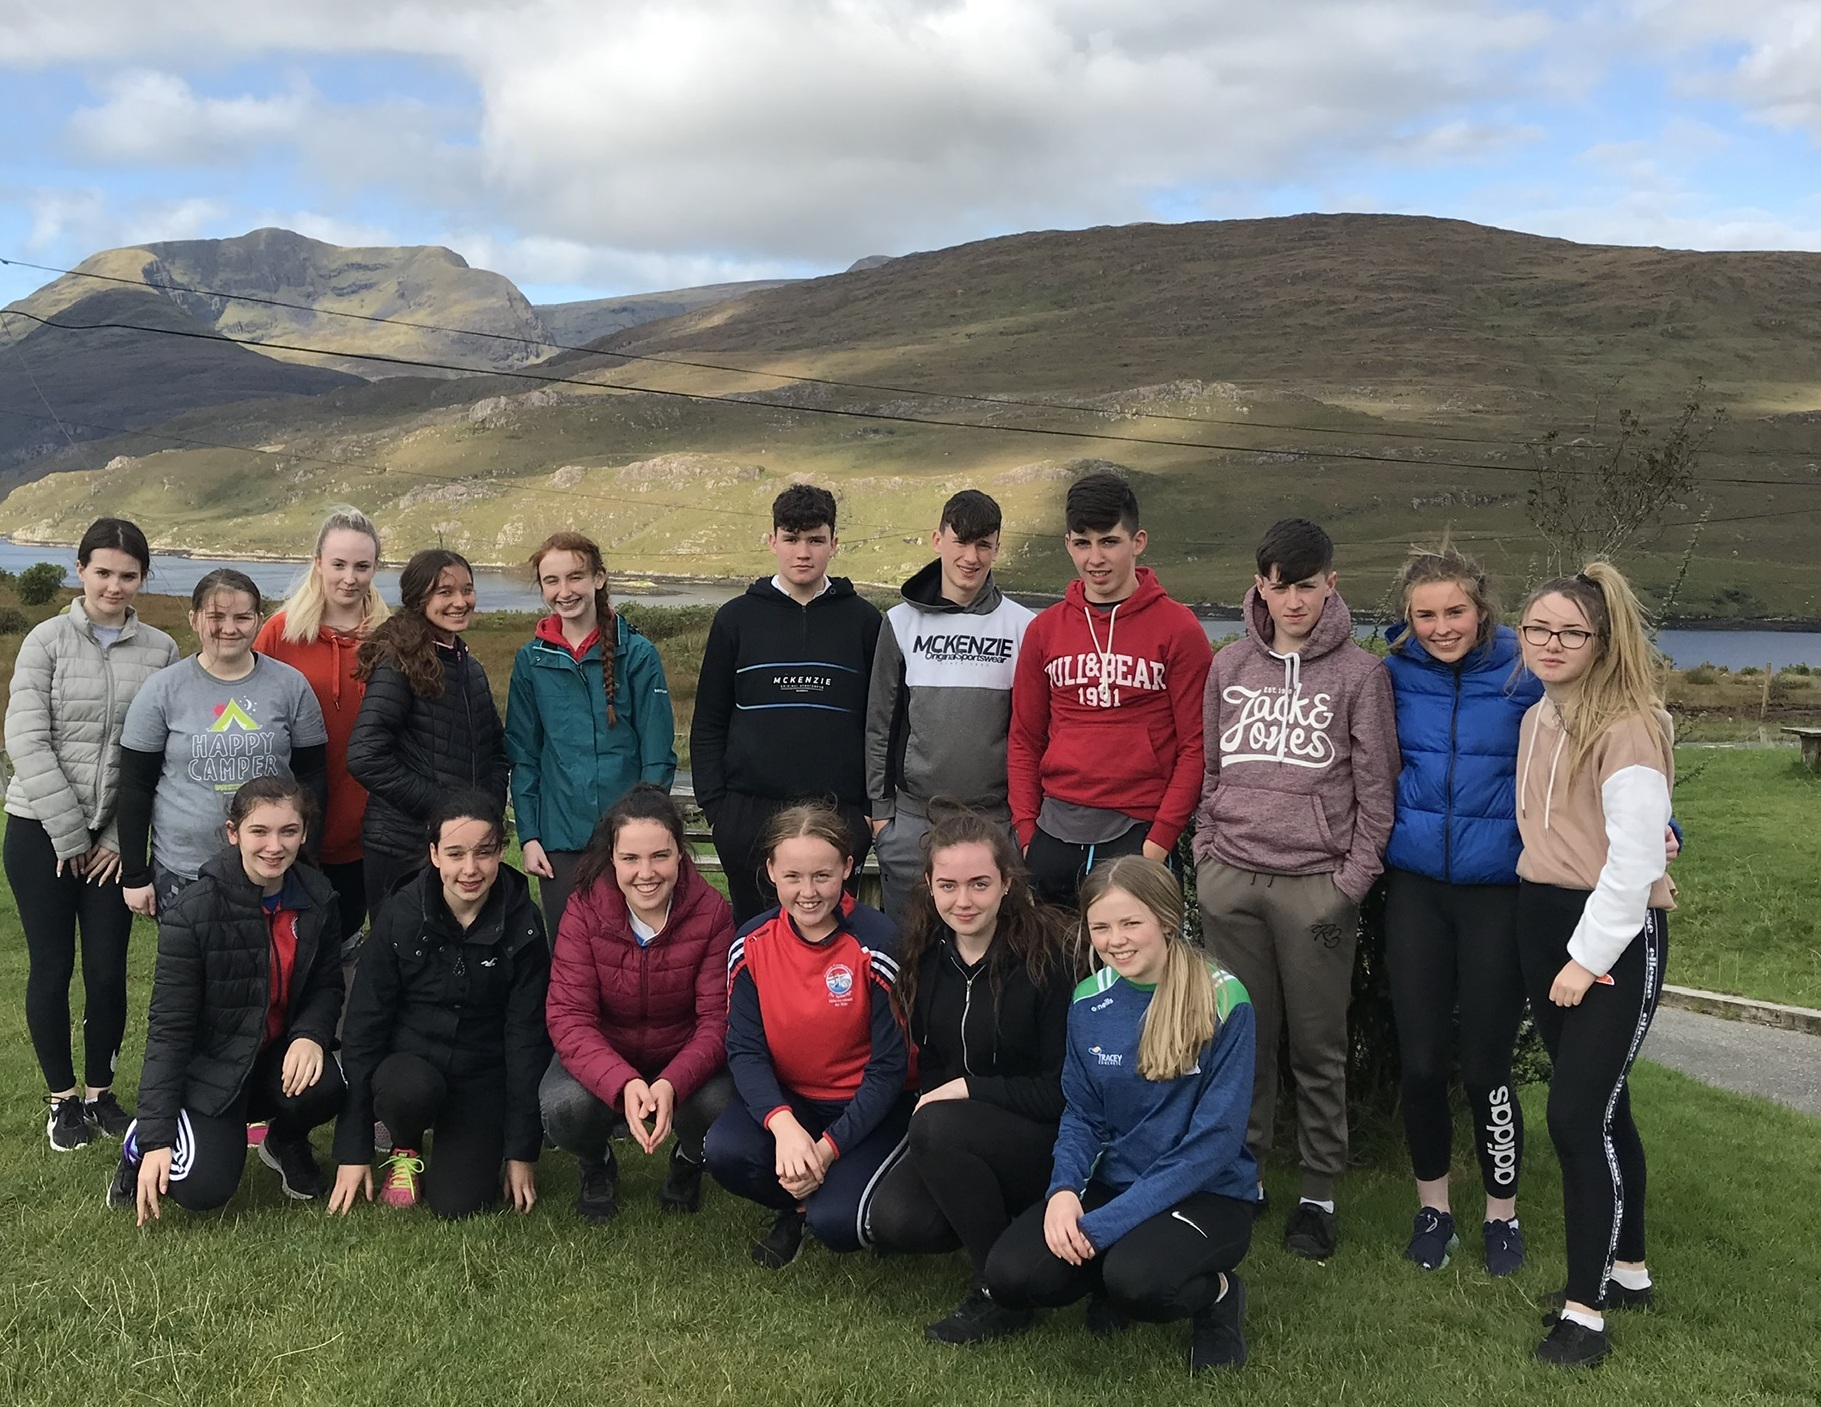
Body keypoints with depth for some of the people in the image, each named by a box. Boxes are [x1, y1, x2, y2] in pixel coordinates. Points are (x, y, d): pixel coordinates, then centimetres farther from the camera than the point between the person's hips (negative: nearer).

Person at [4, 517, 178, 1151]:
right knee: (51, 968, 5)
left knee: (108, 970, 4)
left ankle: (100, 1093, 22)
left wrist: (123, 836, -5)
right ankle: (63, 1098, 21)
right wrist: (69, 835, -11)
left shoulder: (161, 650, 0)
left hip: (117, 837, 1)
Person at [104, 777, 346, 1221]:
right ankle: (142, 1143, 15)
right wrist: (156, 1137, -20)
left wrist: (310, 1035, -22)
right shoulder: (193, 913, -20)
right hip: (209, 1064, -3)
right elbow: (168, 1028, -17)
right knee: (203, 1189, -23)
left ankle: (286, 1142, 8)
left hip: (281, 1056, 4)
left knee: (327, 1082, -30)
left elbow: (326, 985, 3)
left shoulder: (318, 898, -8)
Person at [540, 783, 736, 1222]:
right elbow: (568, 1017, -23)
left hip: (684, 1058, 0)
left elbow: (718, 1020, -19)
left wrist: (671, 1083, -40)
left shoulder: (711, 911, -17)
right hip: (602, 1055, 0)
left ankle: (688, 1162, 9)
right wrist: (623, 1084, -42)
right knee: (564, 1106, -32)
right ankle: (596, 1167, 8)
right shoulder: (585, 910, -17)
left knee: (717, 1106, -31)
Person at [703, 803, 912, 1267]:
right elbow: (744, 1050, -9)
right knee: (724, 1152, -27)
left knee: (837, 1221, -26)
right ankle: (795, 1208, 6)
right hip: (787, 1098, 4)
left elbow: (889, 1067, -14)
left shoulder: (877, 944, -18)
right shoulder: (752, 945, -7)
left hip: (867, 1107, -3)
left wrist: (827, 1149, -22)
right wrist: (783, 1124, -28)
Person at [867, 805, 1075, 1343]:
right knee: (892, 1220, -22)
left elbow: (1064, 1088, -12)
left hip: (1046, 1141, -5)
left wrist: (968, 1089, -16)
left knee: (937, 1126, -33)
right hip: (955, 1136, 5)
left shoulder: (1045, 956, -15)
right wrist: (935, 1096, -7)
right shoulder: (926, 954, 1)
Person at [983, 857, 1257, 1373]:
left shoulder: (1222, 1001, -15)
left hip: (1208, 1195, -4)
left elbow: (1214, 1140, -16)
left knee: (1136, 1280, -34)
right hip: (1112, 1186, 5)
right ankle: (1114, 1276, 10)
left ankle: (1215, 1294, -1)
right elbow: (1081, 1115, 7)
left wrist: (1106, 1223, -21)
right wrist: (1064, 1189, -16)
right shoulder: (1088, 1002, 1)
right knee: (1010, 1277, -19)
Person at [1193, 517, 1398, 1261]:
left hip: (1316, 884, -3)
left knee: (1319, 1045, 3)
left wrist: (1355, 879, -6)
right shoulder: (1229, 666, 10)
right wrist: (1208, 859, 7)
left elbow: (1376, 788, -1)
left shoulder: (1360, 674, 0)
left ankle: (1319, 1191, 16)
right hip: (1232, 880, 3)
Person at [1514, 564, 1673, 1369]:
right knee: (1599, 1107, 16)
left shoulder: (1629, 728, -16)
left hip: (1616, 933, -7)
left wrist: (1589, 958, -17)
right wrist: (1554, 941, 5)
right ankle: (1627, 1269, 30)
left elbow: (1635, 860, -19)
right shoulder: (1536, 720, 10)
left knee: (1579, 1114, -8)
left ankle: (1586, 1310, 3)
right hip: (1542, 919, 7)